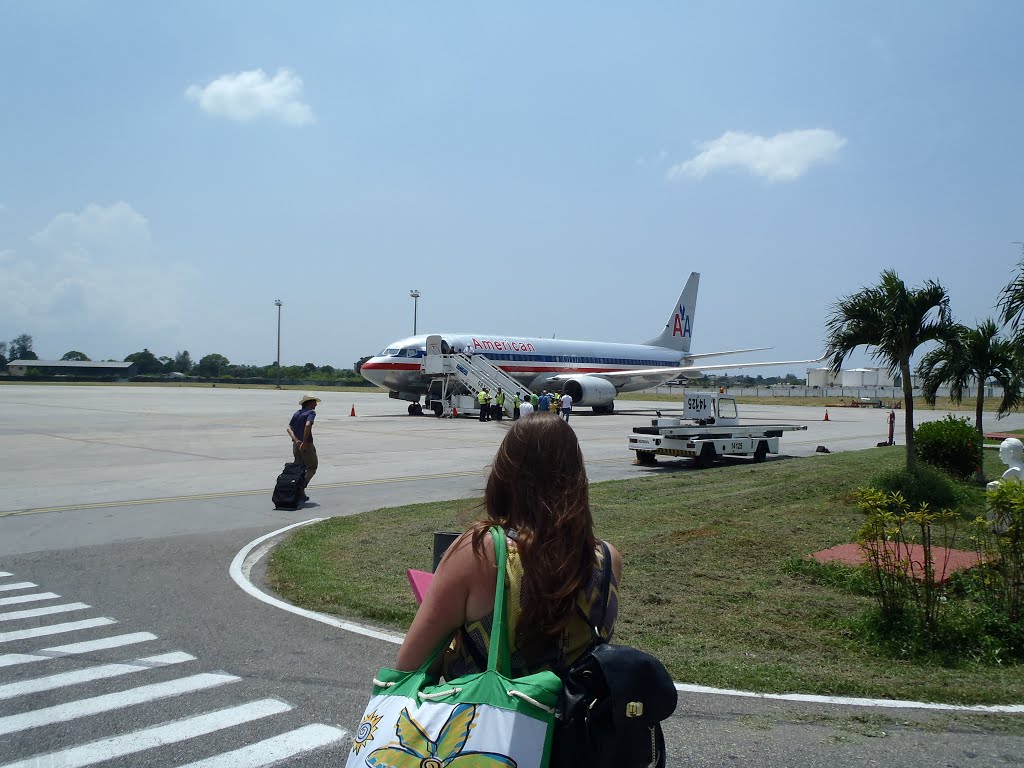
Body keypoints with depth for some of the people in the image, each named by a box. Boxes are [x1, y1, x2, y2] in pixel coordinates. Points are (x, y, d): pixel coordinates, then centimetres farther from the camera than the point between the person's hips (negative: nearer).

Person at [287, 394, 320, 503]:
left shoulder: (297, 413, 13)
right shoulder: (311, 412, -9)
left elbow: (289, 428, 4)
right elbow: (307, 425, -27)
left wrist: (296, 440, -8)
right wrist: (304, 442, -23)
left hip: (296, 444, 7)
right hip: (307, 445, -7)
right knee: (312, 467, 5)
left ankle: (300, 494, 14)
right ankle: (301, 487, -11)